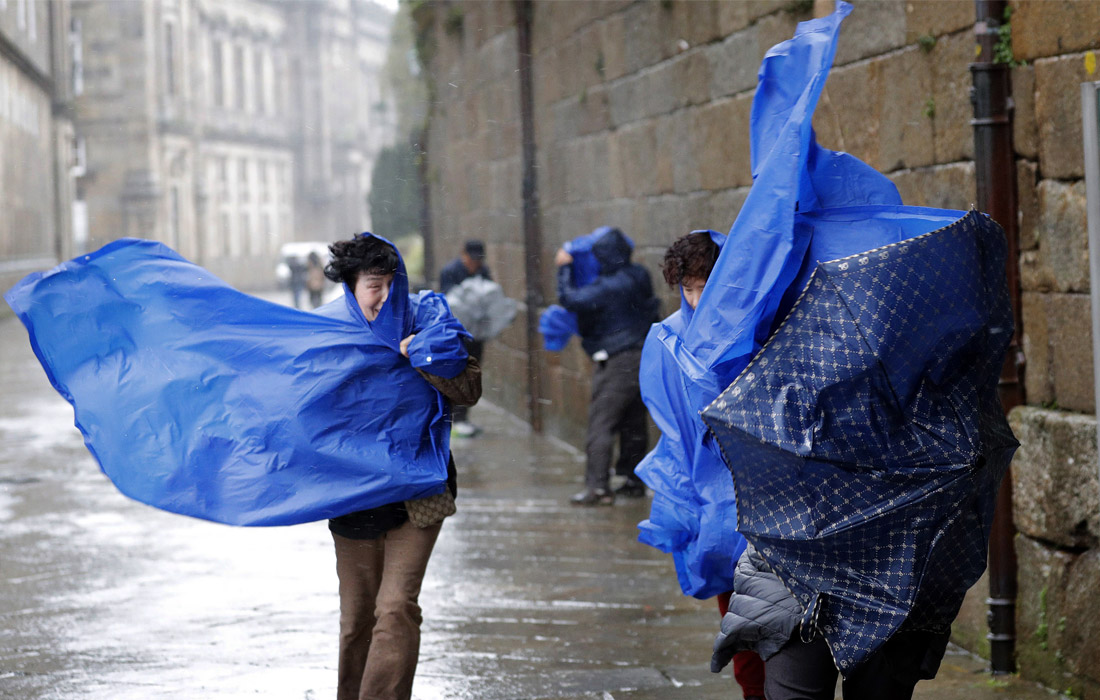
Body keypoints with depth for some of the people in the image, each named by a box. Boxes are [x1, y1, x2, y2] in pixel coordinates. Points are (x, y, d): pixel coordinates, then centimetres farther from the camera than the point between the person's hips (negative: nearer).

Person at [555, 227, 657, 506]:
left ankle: (598, 487, -12)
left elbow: (571, 299, -25)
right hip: (642, 356, 9)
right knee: (633, 424, 15)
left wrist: (564, 268, -8)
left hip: (618, 361, -9)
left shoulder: (610, 287, -18)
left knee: (601, 422, -8)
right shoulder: (638, 277, 8)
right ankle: (633, 481, 22)